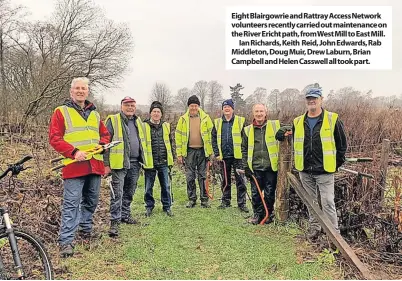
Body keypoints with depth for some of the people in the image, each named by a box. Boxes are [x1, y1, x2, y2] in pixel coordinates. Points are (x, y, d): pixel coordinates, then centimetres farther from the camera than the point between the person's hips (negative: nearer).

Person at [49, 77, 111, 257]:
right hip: (74, 166, -5)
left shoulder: (94, 114, 18)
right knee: (71, 204, -7)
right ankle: (66, 241, -1)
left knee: (91, 201, 15)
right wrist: (74, 152, -18)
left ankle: (86, 229, 34)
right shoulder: (61, 112, 2)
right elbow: (54, 138, -6)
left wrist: (101, 145, 0)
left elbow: (105, 134, 23)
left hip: (95, 165, 6)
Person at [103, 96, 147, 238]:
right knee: (117, 194, -6)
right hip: (119, 163, -6)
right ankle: (115, 222, -1)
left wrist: (142, 160, 20)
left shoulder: (138, 122, 15)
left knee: (129, 193, 16)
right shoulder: (113, 120, -4)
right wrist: (106, 164, -11)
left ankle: (125, 215, 31)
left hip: (135, 163, 7)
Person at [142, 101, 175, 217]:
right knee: (149, 187, 9)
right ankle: (149, 206, 26)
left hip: (164, 162, 3)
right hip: (150, 163, -2)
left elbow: (170, 143, 15)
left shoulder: (166, 126, 8)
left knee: (166, 186, 10)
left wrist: (171, 159, 12)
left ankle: (167, 206, 24)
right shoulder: (144, 126, -3)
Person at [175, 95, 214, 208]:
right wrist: (179, 154, -1)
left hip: (202, 150, -1)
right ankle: (192, 199, 18)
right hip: (189, 151, 1)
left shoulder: (205, 118, 0)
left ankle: (204, 200, 14)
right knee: (190, 177, 6)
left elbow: (211, 135, 1)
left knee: (203, 176, 5)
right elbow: (178, 137, 3)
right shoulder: (183, 119, 1)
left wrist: (211, 152, -4)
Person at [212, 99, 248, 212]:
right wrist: (217, 154, 1)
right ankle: (225, 201, 25)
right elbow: (214, 139, 9)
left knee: (240, 180, 1)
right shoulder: (217, 122, 8)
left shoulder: (240, 121, 0)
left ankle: (241, 203, 10)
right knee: (225, 180, 13)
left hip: (238, 156, -3)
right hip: (224, 156, 3)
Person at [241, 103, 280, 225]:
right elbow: (244, 149, 11)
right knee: (255, 193, 6)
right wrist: (246, 166, 6)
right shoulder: (247, 130, 7)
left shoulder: (275, 125, 1)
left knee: (269, 193, 7)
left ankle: (268, 215, 24)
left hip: (271, 167, -1)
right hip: (255, 168, 2)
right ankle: (257, 214, 23)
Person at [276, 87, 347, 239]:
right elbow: (295, 143, 22)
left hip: (325, 171, -4)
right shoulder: (298, 122, 7)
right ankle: (314, 227, 31)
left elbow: (342, 144, 1)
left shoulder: (332, 119, -4)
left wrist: (336, 164, 1)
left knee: (328, 202, -4)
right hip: (305, 171, 4)